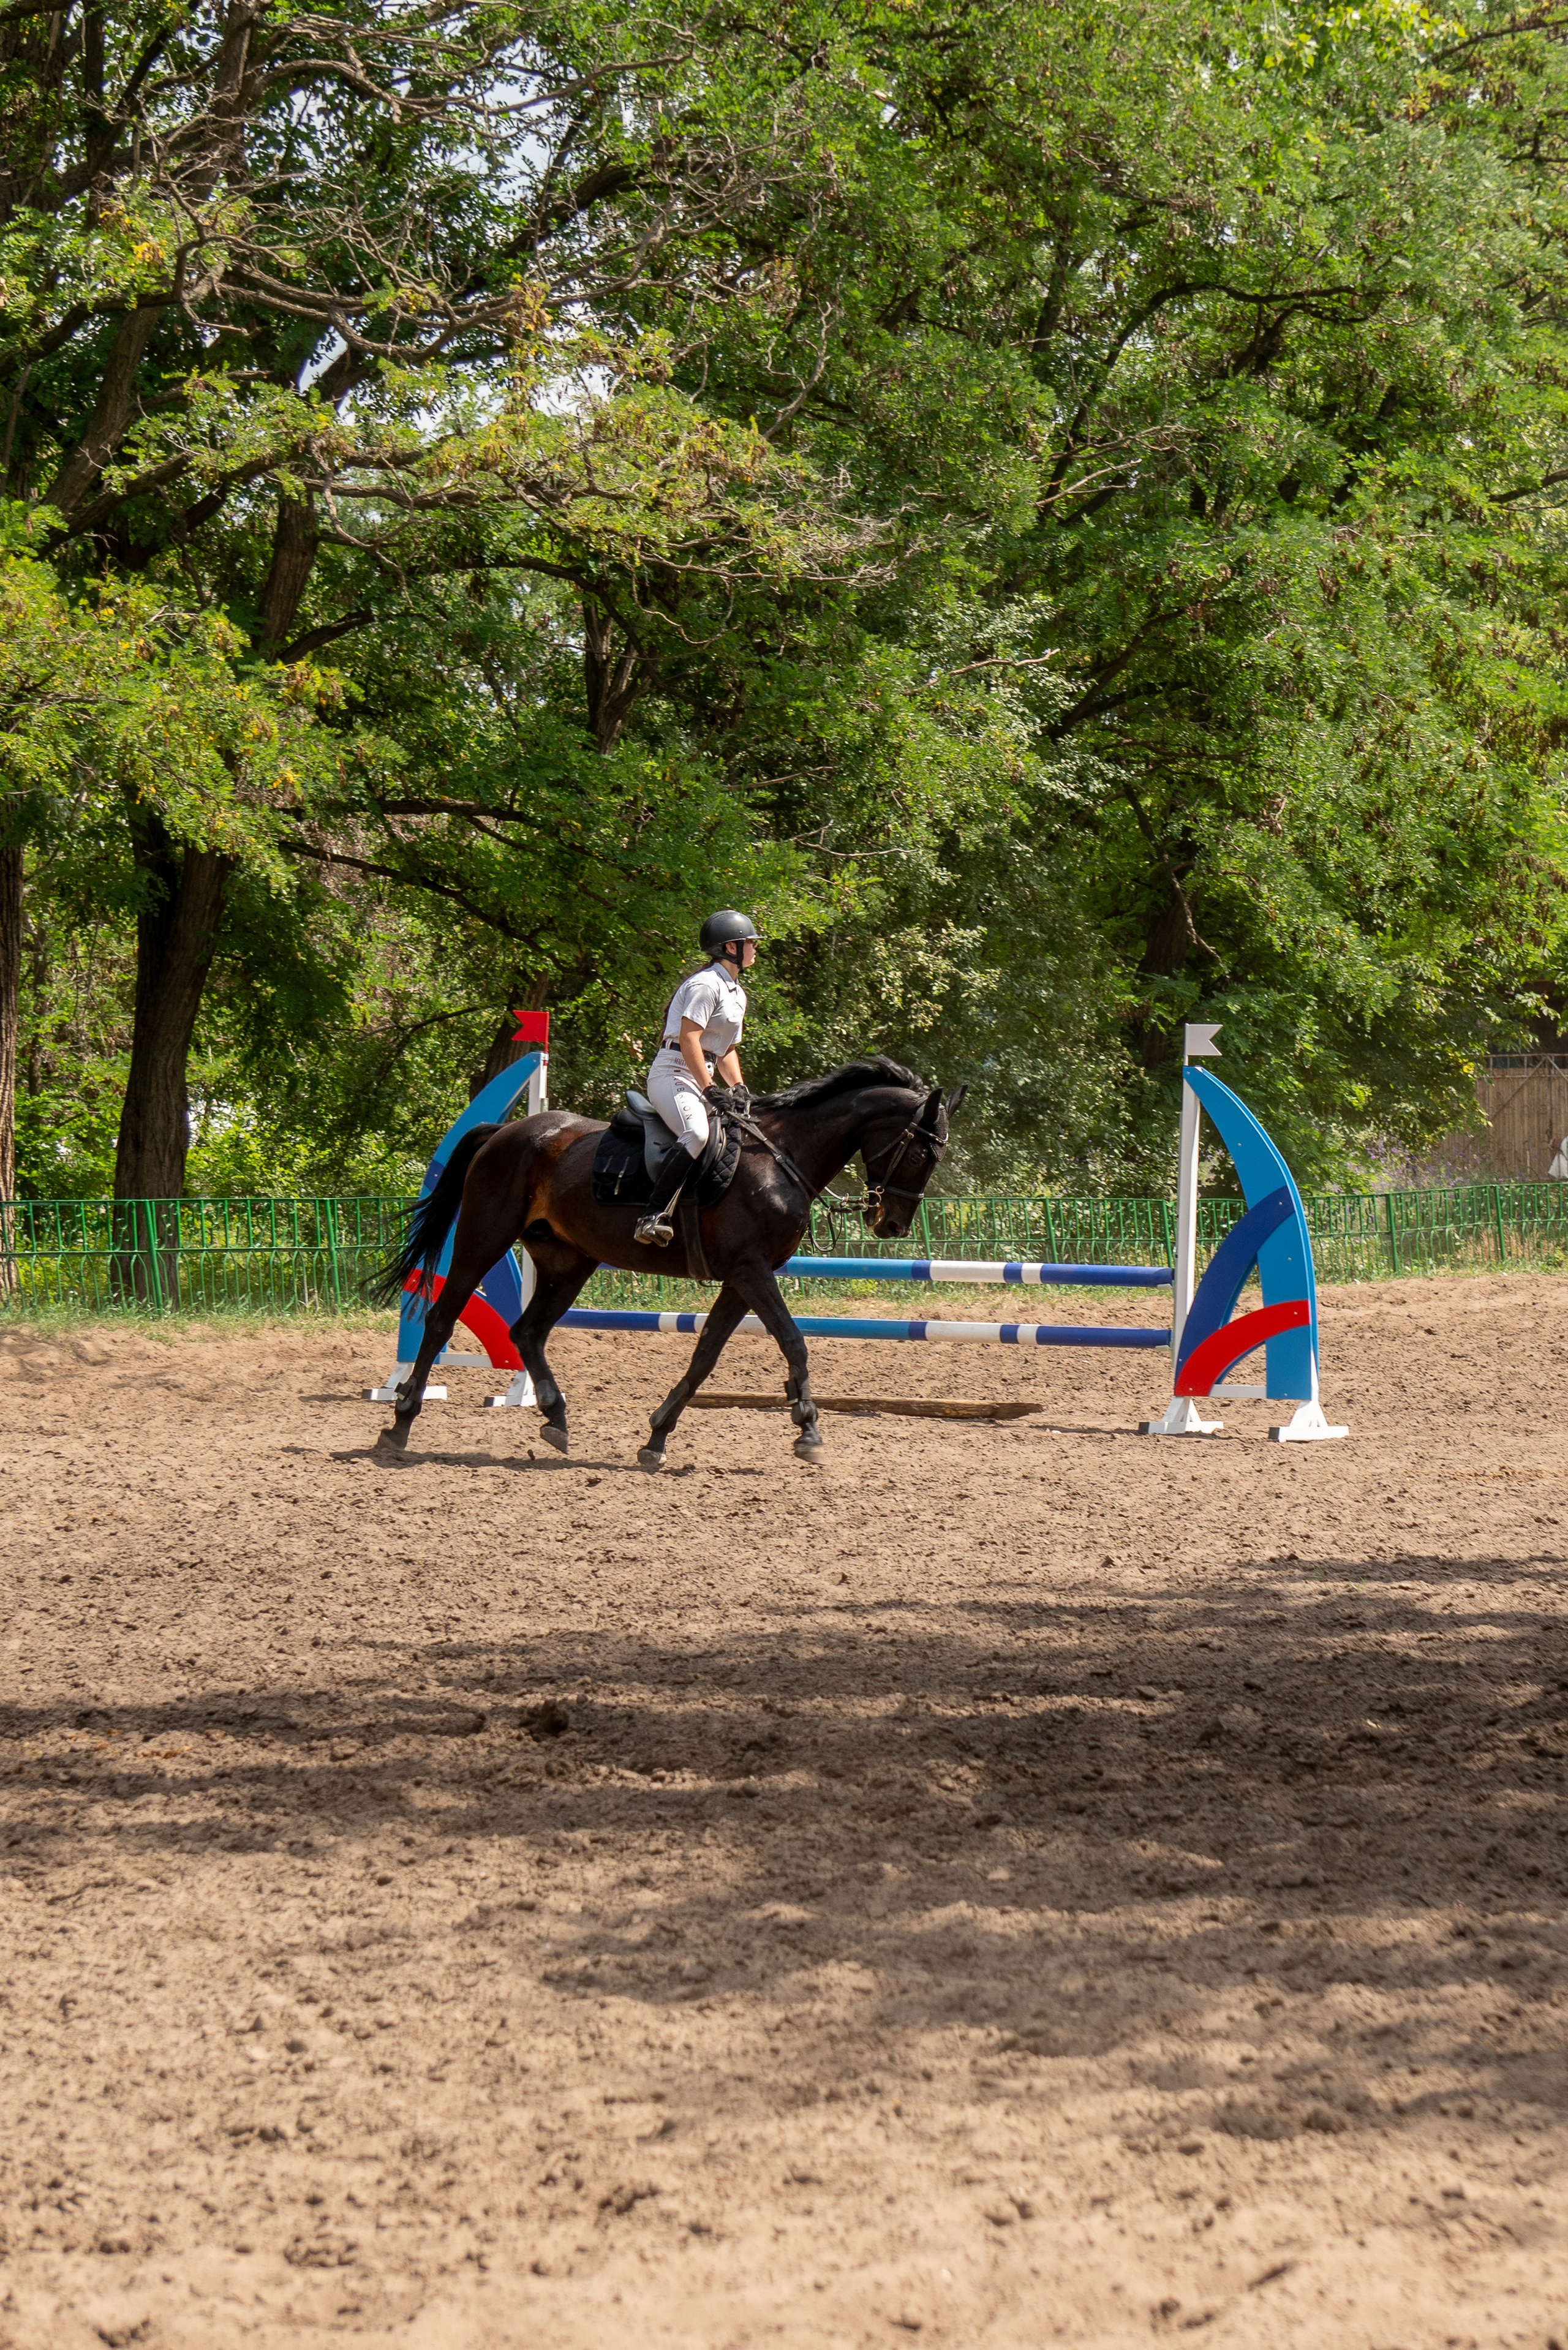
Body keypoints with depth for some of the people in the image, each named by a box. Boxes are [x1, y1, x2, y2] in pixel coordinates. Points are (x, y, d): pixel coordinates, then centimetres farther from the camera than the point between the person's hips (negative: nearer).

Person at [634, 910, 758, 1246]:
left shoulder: (738, 994, 21)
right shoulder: (706, 984, -10)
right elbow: (689, 1040, -18)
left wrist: (737, 1087, 6)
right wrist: (710, 1090, -22)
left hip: (701, 1076, 10)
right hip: (674, 1073, -10)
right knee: (697, 1134, -32)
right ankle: (654, 1216, -35)